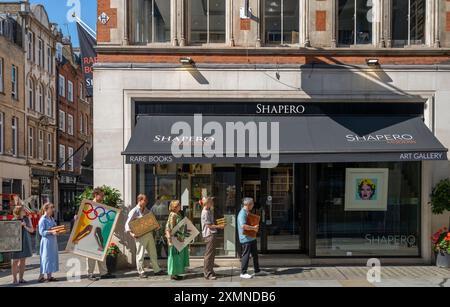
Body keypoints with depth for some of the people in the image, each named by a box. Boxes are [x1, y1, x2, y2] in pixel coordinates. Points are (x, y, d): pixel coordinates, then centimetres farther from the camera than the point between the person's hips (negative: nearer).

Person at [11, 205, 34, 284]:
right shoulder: (14, 220, -6)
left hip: (26, 242, 4)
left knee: (23, 261, 8)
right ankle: (14, 279, 8)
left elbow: (32, 230, 7)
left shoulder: (27, 219, 7)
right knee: (16, 261, 0)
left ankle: (21, 278, 15)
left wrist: (25, 226, -9)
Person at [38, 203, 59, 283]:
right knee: (46, 258, -5)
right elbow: (42, 232, -15)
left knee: (52, 257, 9)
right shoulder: (43, 219, -10)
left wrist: (57, 231, -1)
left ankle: (49, 276, 15)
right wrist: (51, 232, -24)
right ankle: (41, 276, 3)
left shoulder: (51, 218, 13)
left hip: (53, 240, 8)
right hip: (46, 240, -8)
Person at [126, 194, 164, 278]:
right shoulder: (134, 211, -6)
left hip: (149, 234, 6)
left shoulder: (147, 210, 13)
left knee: (153, 253, 11)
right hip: (140, 236, -6)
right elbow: (127, 224, -8)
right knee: (140, 254, 1)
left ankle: (157, 270, 19)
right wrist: (131, 233, -21)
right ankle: (141, 272, 12)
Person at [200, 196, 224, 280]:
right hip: (209, 235, -10)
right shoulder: (205, 212, -15)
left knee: (212, 254, 15)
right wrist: (219, 226, -14)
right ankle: (207, 273, -2)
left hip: (212, 234, 10)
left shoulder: (209, 211, 16)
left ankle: (210, 271, 24)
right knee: (209, 254, -6)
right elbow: (208, 225, -17)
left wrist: (219, 225, 12)